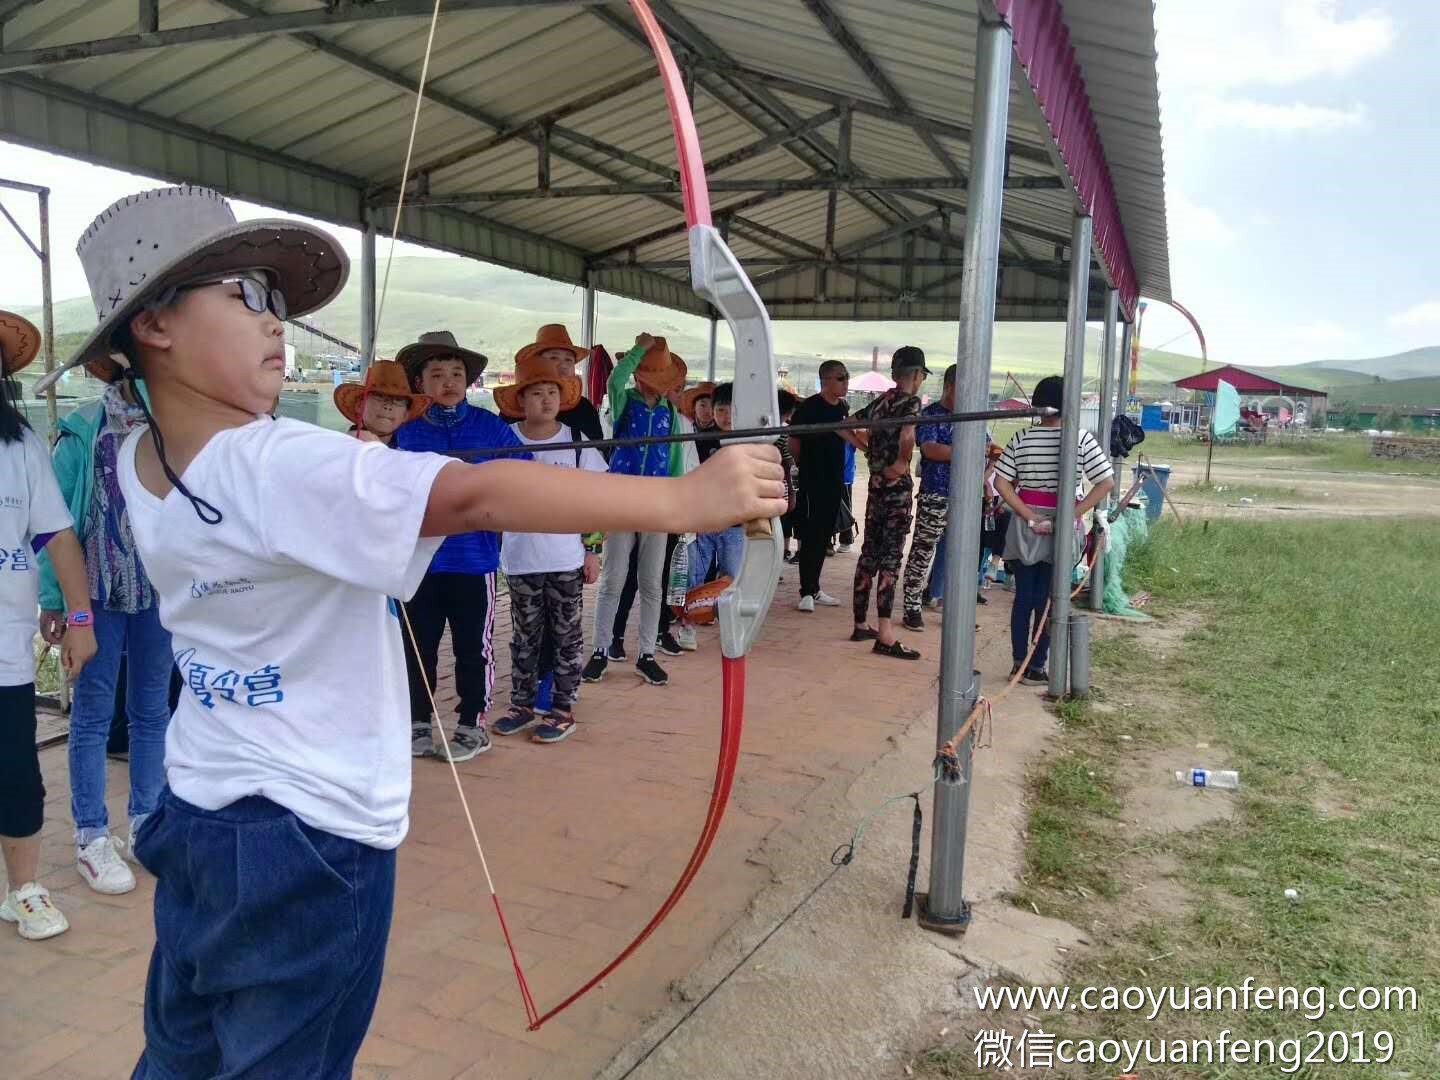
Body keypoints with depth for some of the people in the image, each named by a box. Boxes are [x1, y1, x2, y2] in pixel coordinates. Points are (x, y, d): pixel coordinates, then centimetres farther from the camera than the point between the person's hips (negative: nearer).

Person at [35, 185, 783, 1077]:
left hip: (198, 813, 8)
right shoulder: (275, 465, -27)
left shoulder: (141, 461, 1)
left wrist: (346, 461, 6)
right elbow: (475, 498, -39)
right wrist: (685, 500, -42)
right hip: (309, 835, -8)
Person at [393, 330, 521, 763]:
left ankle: (473, 724, 21)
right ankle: (418, 722, 27)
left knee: (473, 646, 7)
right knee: (418, 645, 12)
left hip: (474, 554, -2)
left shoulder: (489, 426, -2)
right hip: (419, 556, 2)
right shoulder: (405, 431, 3)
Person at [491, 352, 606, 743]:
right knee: (525, 635, 12)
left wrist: (592, 551, 1)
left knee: (566, 634, 6)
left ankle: (563, 708, 16)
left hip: (567, 559, -1)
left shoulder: (576, 442, -1)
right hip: (521, 559, 1)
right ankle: (522, 704, 24)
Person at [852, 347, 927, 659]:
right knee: (891, 556, -7)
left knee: (869, 552, 13)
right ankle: (884, 636, -7)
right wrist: (902, 463, -14)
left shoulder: (879, 402, 12)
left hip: (876, 483, 7)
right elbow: (907, 437, -27)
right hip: (897, 486, -7)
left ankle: (861, 624, 22)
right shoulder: (911, 402, -9)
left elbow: (869, 442, 13)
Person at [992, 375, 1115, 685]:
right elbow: (1106, 482, -11)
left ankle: (1019, 663, 16)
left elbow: (1001, 482, -5)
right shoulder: (1081, 438, -6)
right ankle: (1035, 667, 10)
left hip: (1025, 524, 2)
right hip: (1061, 525, -2)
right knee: (1047, 600, 5)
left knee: (1023, 597, 11)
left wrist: (1029, 516, -7)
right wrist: (1074, 515, -11)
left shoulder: (1021, 438, 0)